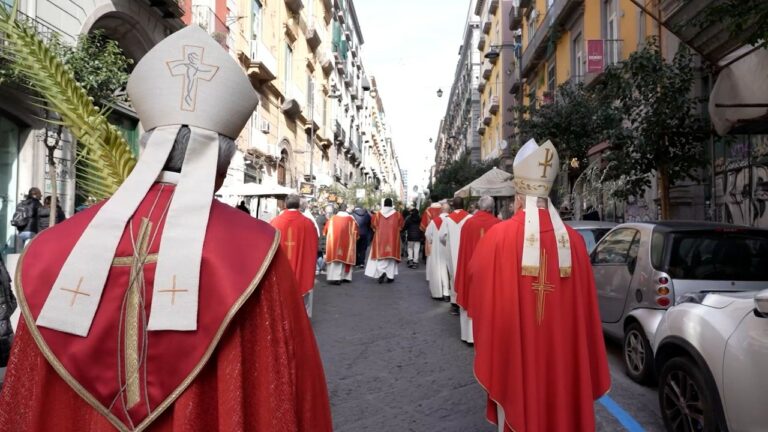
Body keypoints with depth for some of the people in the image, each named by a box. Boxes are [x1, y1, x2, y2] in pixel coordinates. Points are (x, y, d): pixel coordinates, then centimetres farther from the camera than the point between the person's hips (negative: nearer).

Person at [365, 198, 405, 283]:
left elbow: (373, 225, 5)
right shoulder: (397, 214, -1)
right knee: (391, 255, 7)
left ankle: (381, 272, -18)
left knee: (380, 255, 5)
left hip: (380, 238, 0)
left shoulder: (378, 214, -1)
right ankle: (390, 276, 6)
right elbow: (400, 226, 7)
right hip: (393, 238, 0)